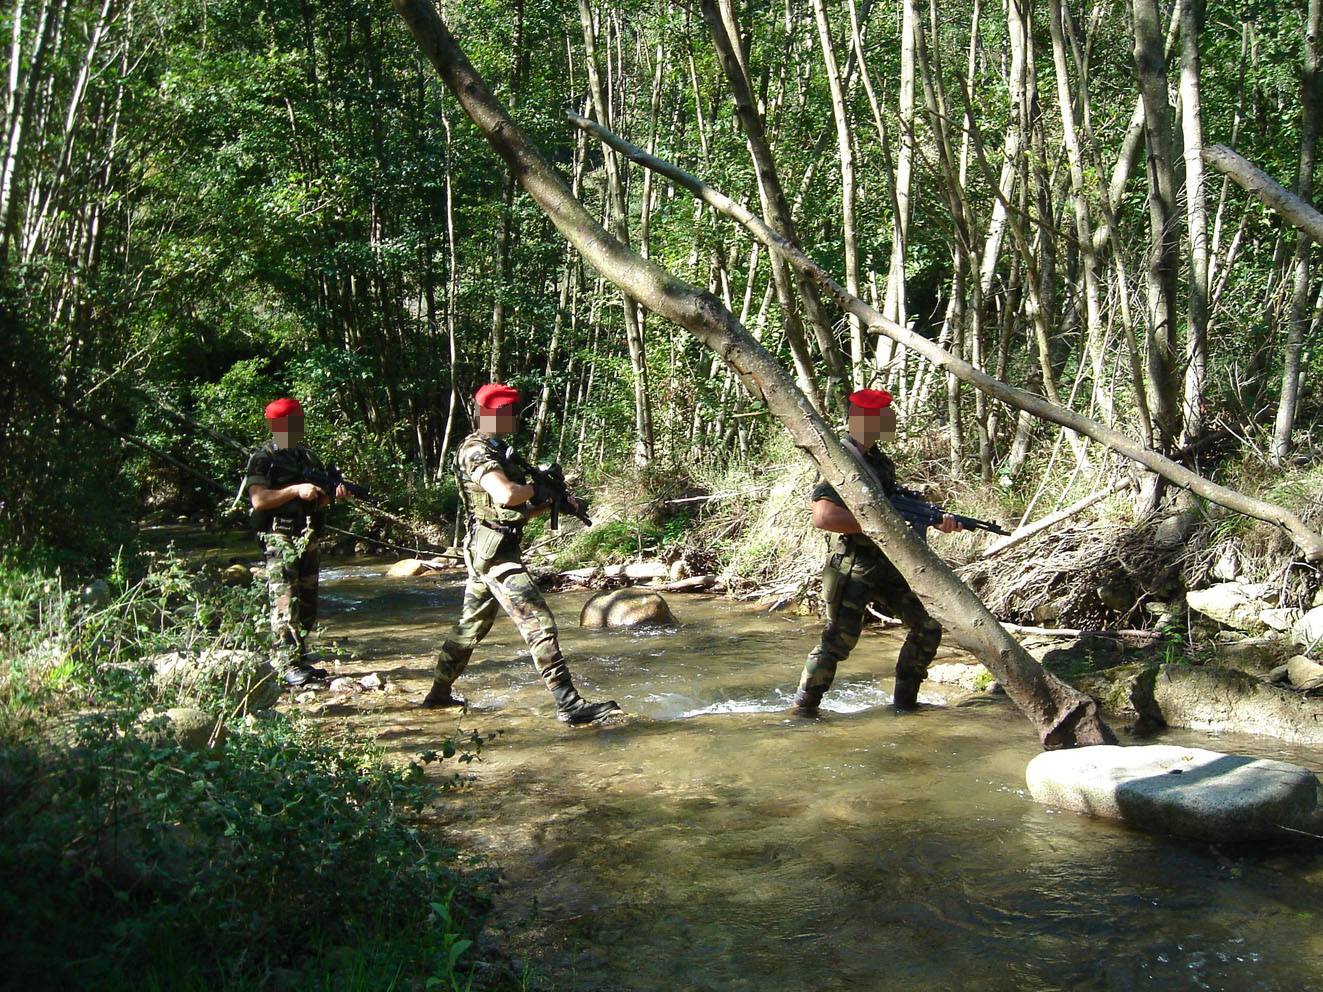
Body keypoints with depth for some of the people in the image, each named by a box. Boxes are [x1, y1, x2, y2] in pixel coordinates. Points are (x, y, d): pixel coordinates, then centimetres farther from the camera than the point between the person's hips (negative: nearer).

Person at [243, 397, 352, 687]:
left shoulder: (307, 457, 16)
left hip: (308, 540, 7)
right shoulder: (263, 459, -5)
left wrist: (334, 494, -1)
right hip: (280, 540, -7)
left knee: (307, 605, 10)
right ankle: (288, 665, -7)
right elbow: (258, 500, -16)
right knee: (286, 604, -9)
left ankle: (301, 658, 19)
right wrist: (296, 490, -20)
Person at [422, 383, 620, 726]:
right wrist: (538, 488, -12)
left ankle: (439, 693, 31)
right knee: (539, 625, -13)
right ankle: (570, 706, -13)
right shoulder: (476, 451, -14)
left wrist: (550, 502, 5)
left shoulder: (496, 450, 18)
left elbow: (516, 511, 20)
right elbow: (505, 495, -31)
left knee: (471, 626, 20)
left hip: (485, 552, 11)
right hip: (495, 552, -11)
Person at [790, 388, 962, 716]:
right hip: (852, 568, -8)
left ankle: (904, 700, 20)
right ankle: (803, 708, 7)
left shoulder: (881, 462, 14)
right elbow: (823, 517, -25)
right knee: (838, 641, -9)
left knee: (928, 627, 8)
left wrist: (938, 521, 1)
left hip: (887, 564, 8)